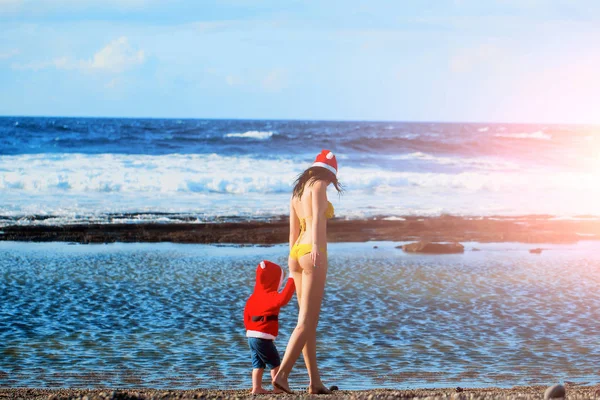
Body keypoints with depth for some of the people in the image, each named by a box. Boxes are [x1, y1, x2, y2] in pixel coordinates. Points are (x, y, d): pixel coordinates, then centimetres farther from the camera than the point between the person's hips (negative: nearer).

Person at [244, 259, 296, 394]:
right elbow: (283, 299, -34)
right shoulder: (270, 296, -13)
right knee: (275, 363, 2)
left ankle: (256, 387, 7)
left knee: (258, 363, 10)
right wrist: (292, 280, -30)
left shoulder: (253, 297, 15)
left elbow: (247, 316, 19)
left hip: (251, 336, 8)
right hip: (263, 337, -8)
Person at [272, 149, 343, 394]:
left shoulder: (298, 192, 20)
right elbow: (317, 218, -20)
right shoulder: (319, 185, -4)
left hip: (297, 255, 8)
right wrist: (316, 247, -33)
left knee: (310, 321, 10)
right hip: (313, 254, -8)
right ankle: (282, 374, -19)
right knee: (306, 322, -8)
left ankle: (315, 382, 11)